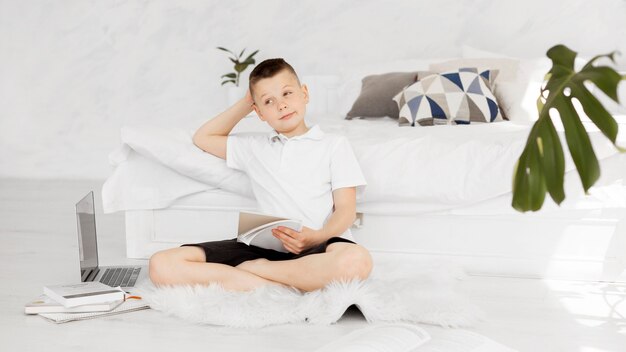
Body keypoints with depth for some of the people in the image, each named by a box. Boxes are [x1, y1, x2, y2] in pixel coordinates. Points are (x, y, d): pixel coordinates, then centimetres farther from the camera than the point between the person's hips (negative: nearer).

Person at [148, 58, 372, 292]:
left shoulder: (335, 145, 14)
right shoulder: (254, 148, 25)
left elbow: (346, 210, 5)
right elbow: (203, 138, 40)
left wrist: (317, 237, -16)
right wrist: (245, 104, 31)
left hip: (316, 248, -2)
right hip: (266, 246, 2)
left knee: (356, 260, -42)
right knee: (161, 265, -20)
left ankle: (251, 268, -22)